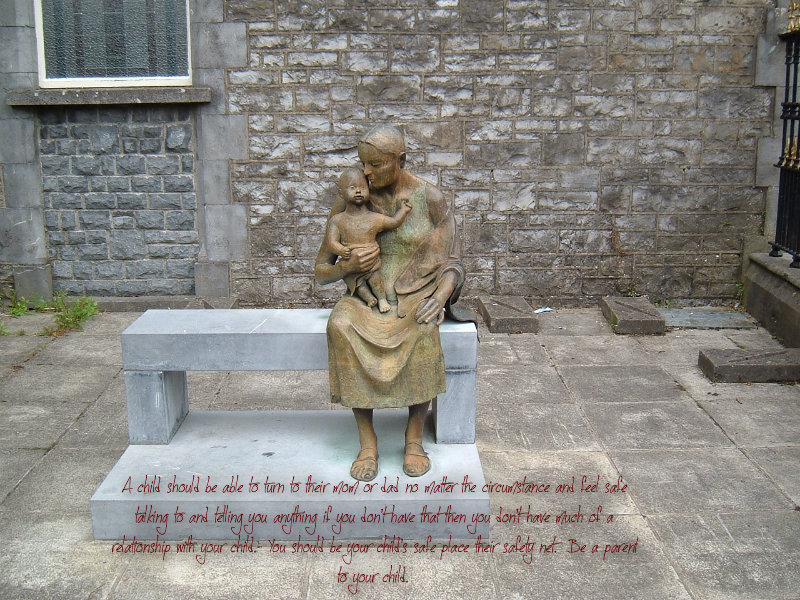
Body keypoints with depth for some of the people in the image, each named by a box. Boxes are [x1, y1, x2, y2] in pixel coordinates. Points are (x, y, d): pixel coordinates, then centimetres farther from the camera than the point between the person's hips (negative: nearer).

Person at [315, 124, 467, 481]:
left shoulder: (430, 199, -3)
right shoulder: (350, 202, 1)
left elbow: (452, 263, 0)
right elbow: (321, 272, 6)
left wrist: (441, 295, -21)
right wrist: (349, 266, -17)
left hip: (417, 296, -1)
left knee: (423, 331, -36)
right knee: (341, 325, -33)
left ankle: (414, 438, -17)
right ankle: (367, 442, -22)